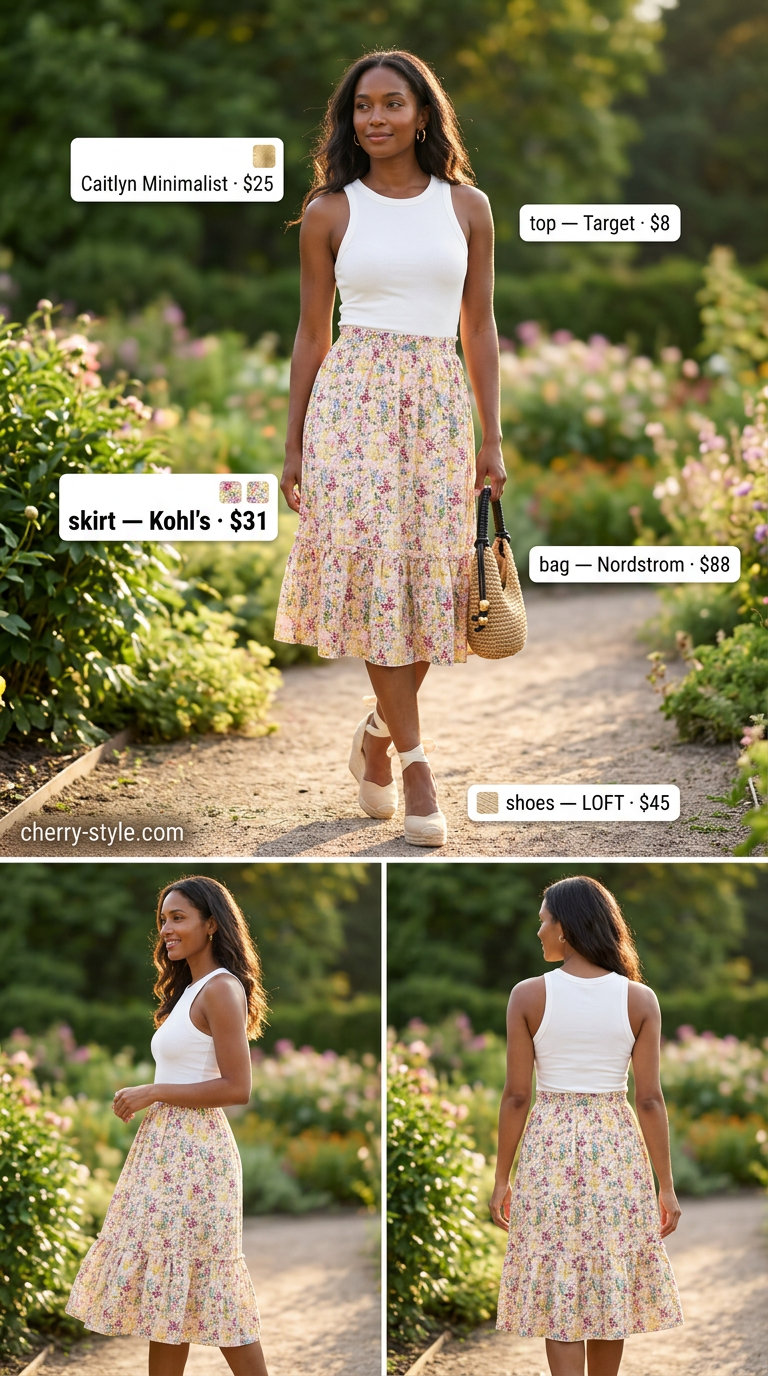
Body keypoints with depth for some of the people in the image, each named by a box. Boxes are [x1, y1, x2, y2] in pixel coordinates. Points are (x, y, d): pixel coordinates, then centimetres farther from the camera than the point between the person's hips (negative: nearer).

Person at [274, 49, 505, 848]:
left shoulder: (466, 207, 8)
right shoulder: (329, 213, 5)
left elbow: (479, 327, 11)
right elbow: (312, 333, 9)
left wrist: (492, 440, 6)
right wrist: (292, 445, 7)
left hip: (438, 400, 2)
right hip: (353, 394, -2)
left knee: (431, 572, -1)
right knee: (375, 565, -12)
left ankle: (380, 730, 24)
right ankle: (413, 763, -9)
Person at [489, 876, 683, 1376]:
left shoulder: (528, 996, -7)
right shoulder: (640, 999, -3)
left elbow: (516, 1096, -5)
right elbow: (650, 1099, -3)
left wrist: (502, 1178, 4)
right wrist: (666, 1185, 3)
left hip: (549, 1148, -2)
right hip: (618, 1147, 2)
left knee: (557, 1291, 2)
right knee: (612, 1282, 14)